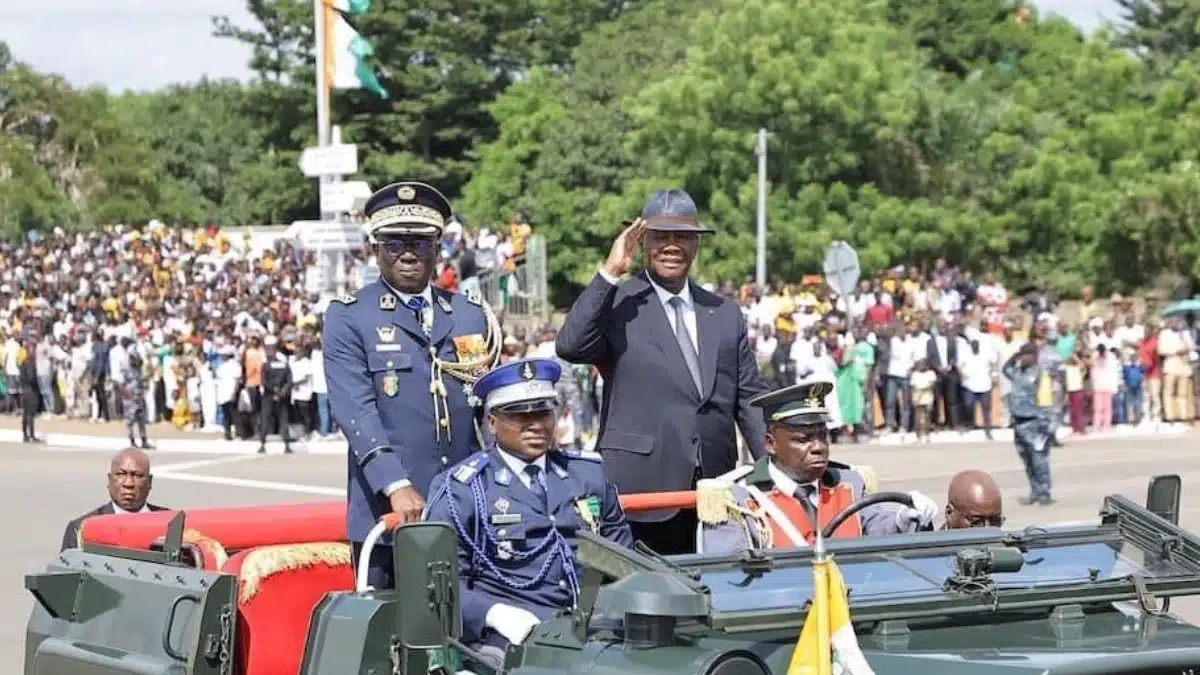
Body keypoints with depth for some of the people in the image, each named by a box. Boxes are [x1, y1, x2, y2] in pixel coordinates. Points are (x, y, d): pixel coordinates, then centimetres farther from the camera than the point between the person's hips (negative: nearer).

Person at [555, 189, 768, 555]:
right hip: (641, 490, -4)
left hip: (714, 494, 4)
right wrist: (609, 273, -16)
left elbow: (750, 397, 16)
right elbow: (570, 346, -17)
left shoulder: (725, 314, 15)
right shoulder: (616, 304, 1)